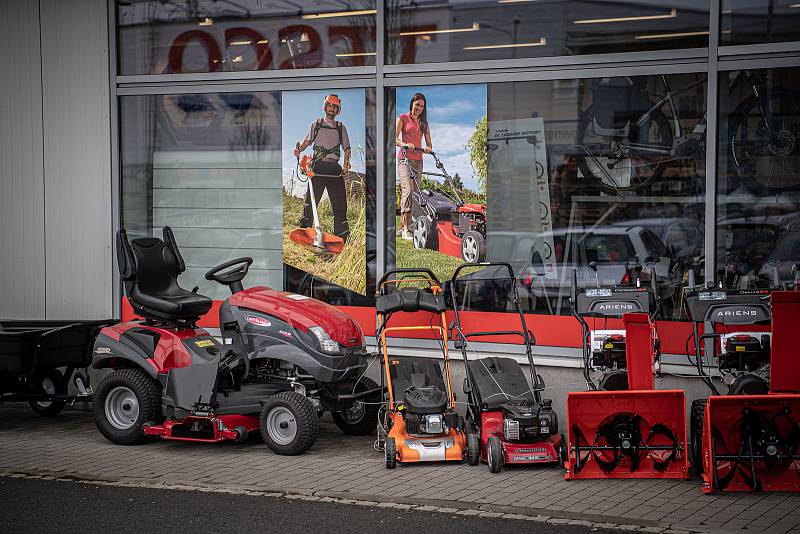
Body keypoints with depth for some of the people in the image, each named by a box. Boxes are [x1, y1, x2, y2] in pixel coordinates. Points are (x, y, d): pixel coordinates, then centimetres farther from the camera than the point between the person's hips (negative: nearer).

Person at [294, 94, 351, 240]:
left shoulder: (341, 128, 16)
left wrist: (346, 162, -4)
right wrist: (299, 149, -8)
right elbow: (307, 141, 14)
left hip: (334, 168, 1)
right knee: (311, 200, -7)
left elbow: (346, 148, 13)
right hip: (318, 166, -1)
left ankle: (342, 235, -2)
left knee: (340, 203, -4)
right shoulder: (316, 124, 15)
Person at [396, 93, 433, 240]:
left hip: (418, 160, 6)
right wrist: (405, 144, -23)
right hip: (404, 159, -6)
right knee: (408, 190, -20)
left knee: (414, 192, 2)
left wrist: (428, 148, -8)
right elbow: (394, 138, -4)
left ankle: (401, 227, 9)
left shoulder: (424, 123, 19)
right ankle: (406, 229, -26)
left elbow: (428, 142, 16)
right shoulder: (403, 118, 6)